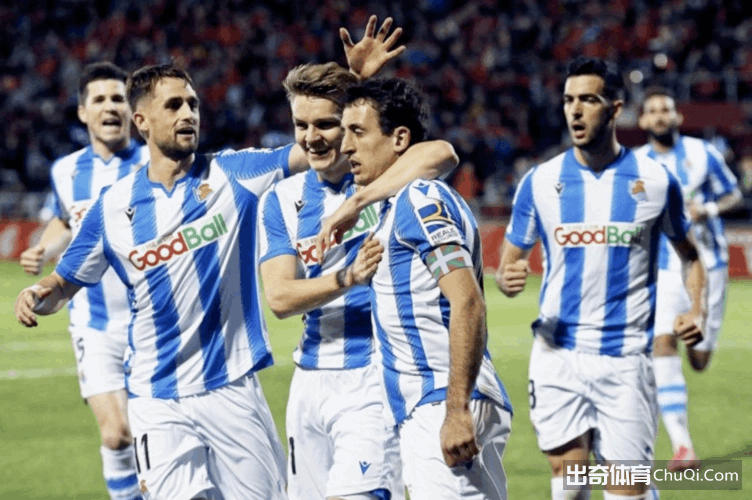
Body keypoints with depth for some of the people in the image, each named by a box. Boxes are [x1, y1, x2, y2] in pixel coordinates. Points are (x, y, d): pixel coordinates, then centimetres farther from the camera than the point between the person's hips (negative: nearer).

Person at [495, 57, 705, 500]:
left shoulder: (656, 181, 1)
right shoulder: (540, 182, 3)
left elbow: (689, 254, 14)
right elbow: (510, 260, 10)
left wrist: (696, 310, -4)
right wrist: (508, 280, -14)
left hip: (626, 359, -1)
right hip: (557, 356, 1)